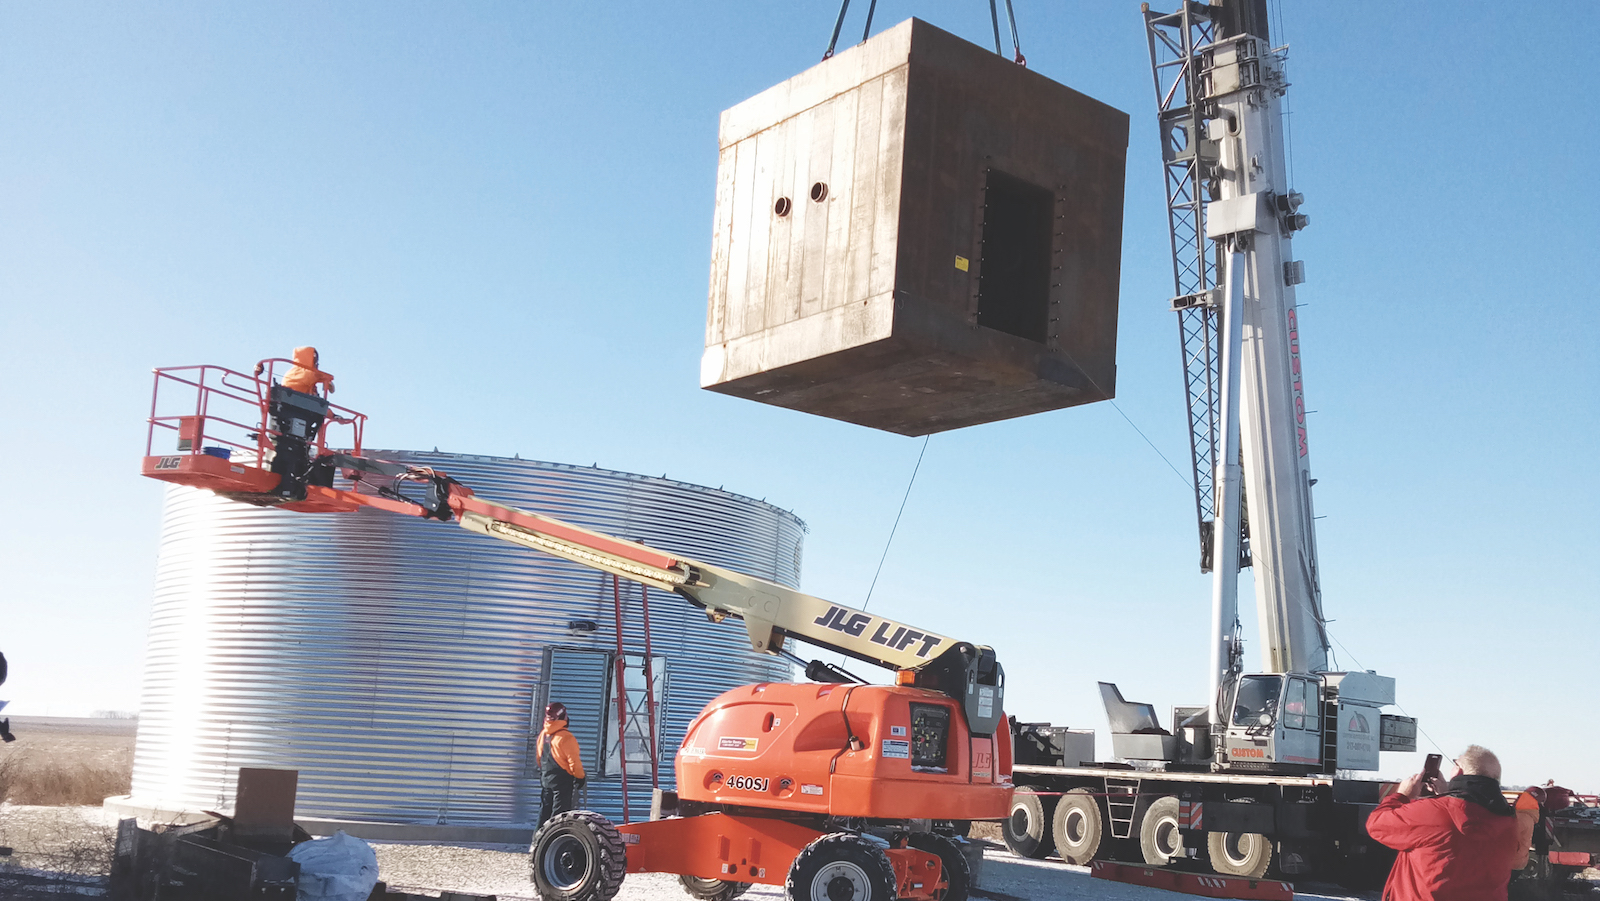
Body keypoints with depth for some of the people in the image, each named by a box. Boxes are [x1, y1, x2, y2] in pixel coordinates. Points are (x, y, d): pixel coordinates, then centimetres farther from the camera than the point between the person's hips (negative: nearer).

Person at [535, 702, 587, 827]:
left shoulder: (543, 735, 5)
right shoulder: (565, 737, -19)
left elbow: (538, 758, 15)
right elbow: (574, 761, -18)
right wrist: (581, 777, -5)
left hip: (545, 778, 7)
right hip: (562, 780, -7)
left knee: (544, 811, 16)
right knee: (559, 813, -2)